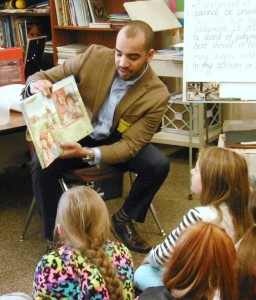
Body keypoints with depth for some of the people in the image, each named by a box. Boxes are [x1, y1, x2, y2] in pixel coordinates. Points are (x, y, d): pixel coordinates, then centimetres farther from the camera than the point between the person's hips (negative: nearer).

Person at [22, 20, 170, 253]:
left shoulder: (157, 95, -21)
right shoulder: (95, 56, -18)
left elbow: (130, 144, -21)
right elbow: (44, 76, -9)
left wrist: (87, 154, -39)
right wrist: (36, 84, -36)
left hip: (117, 142, 0)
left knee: (159, 164, -24)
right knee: (41, 164, -28)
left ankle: (124, 218, 4)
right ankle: (56, 235, -6)